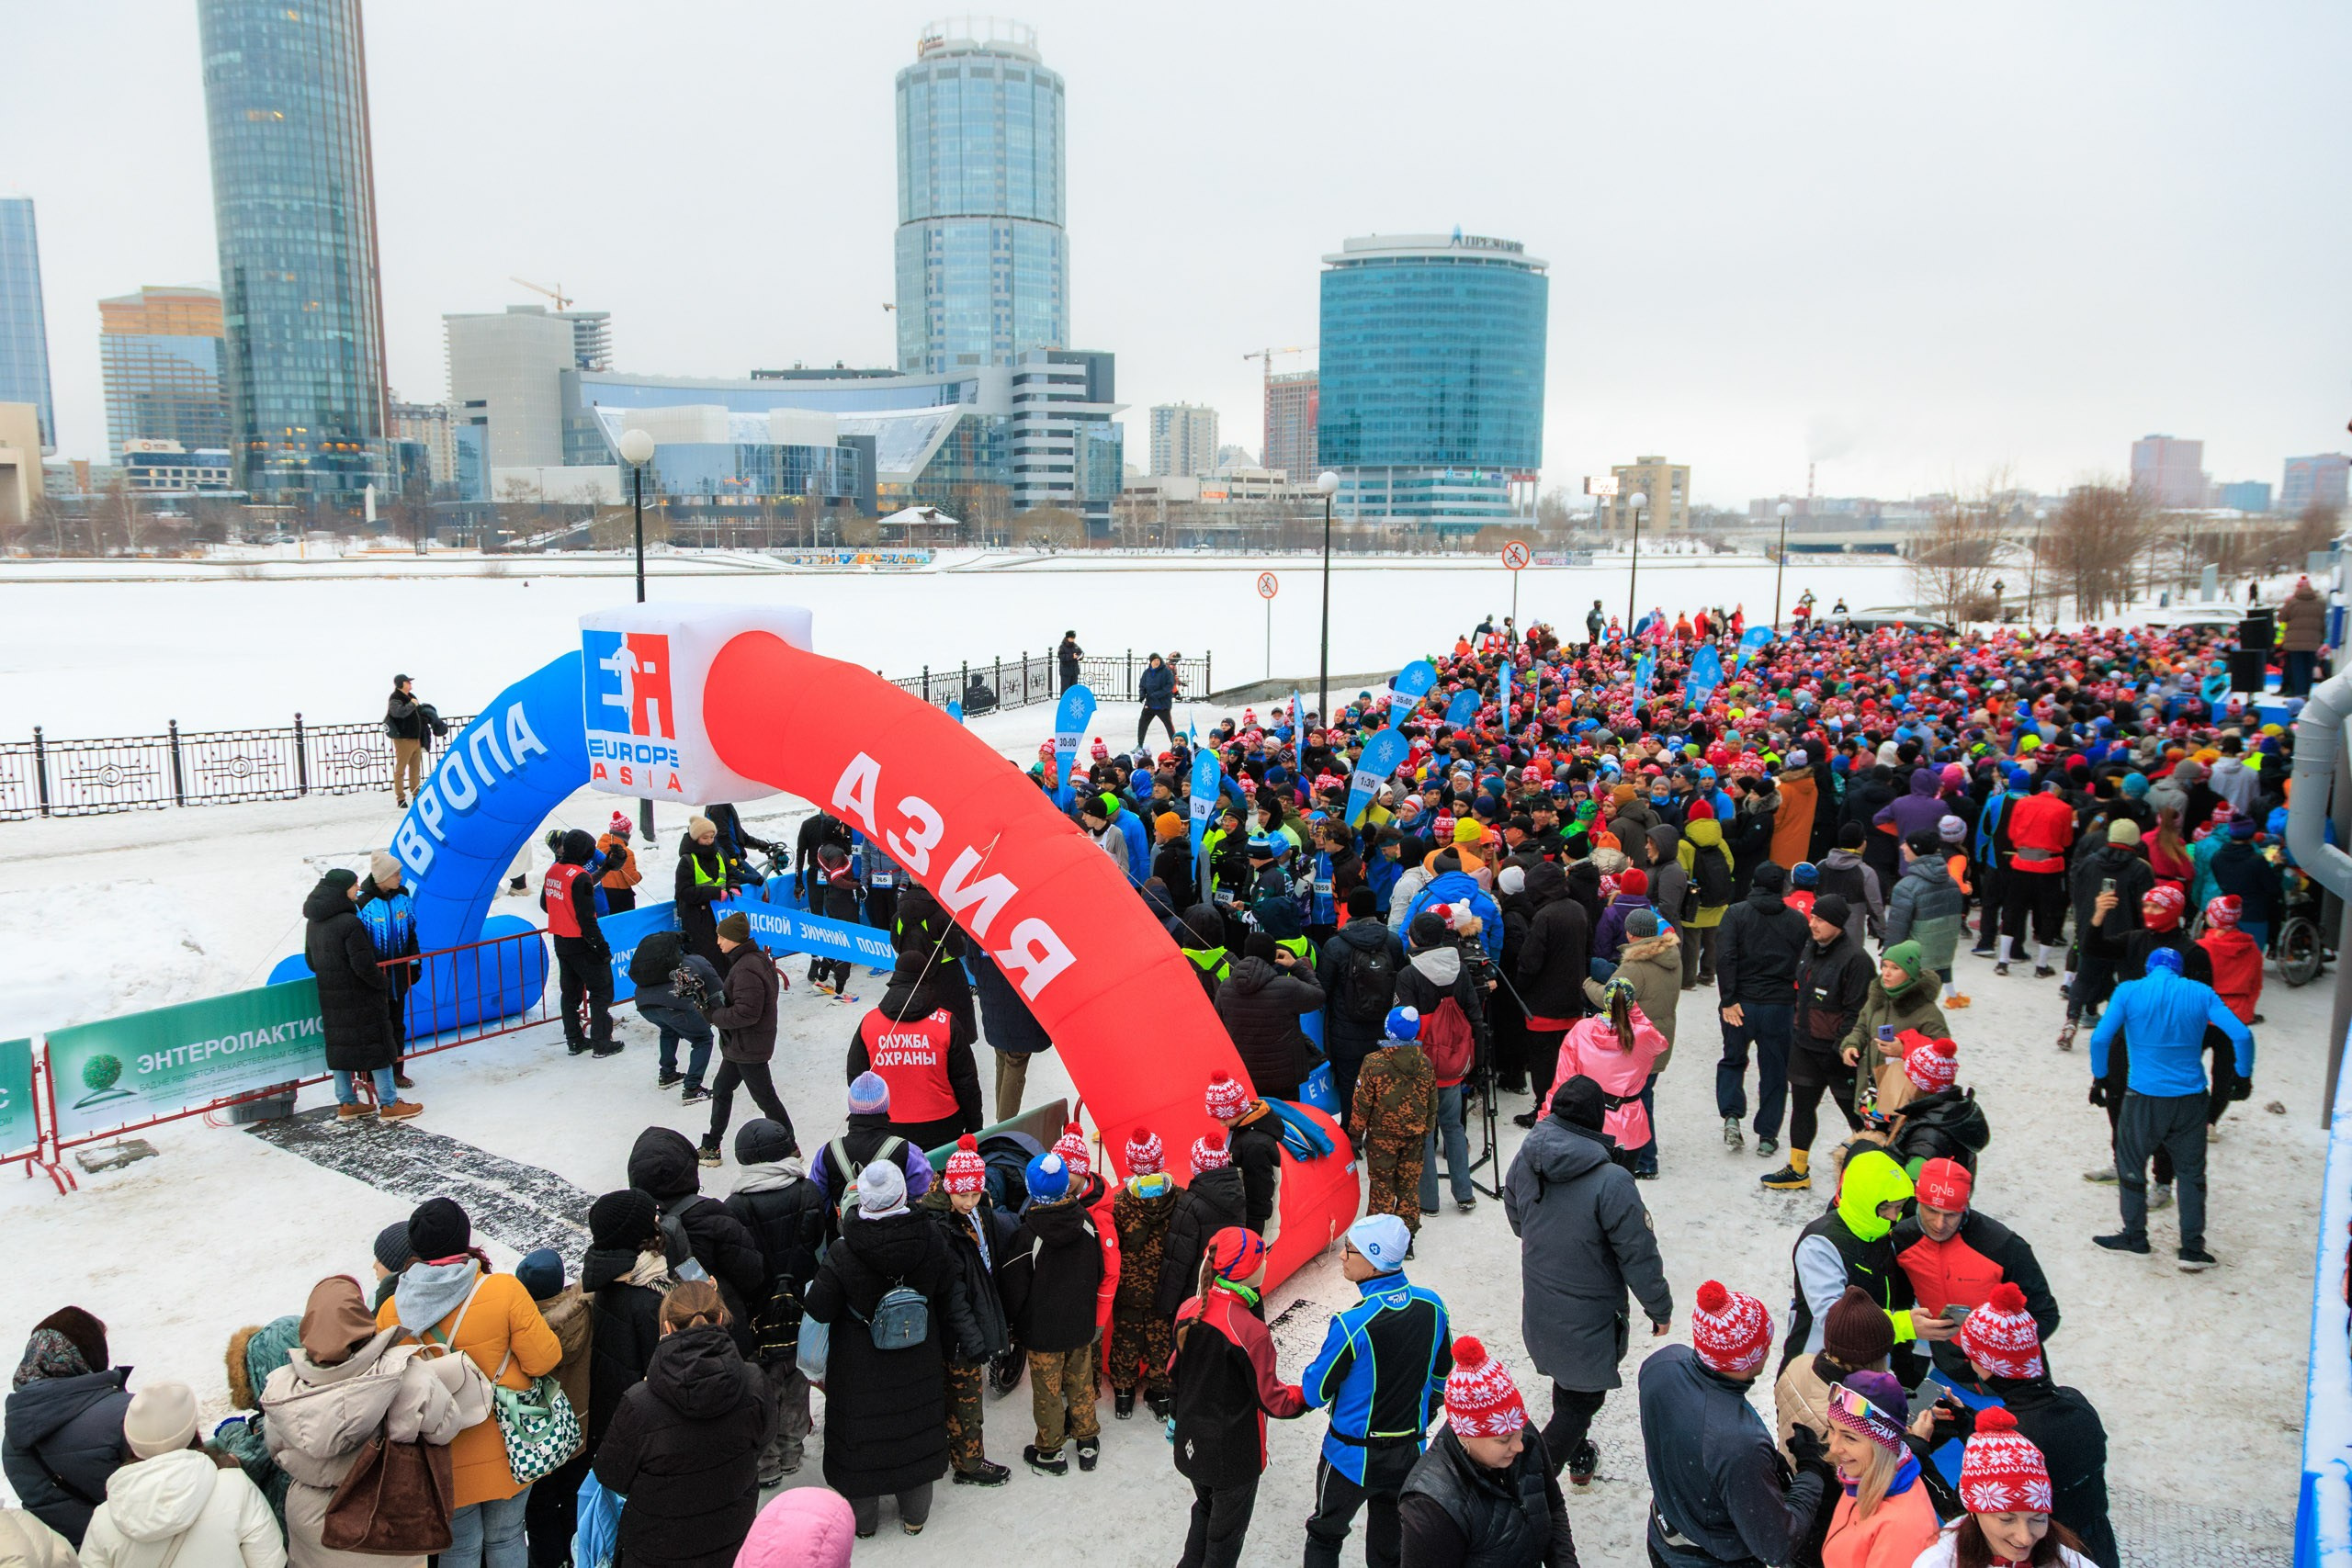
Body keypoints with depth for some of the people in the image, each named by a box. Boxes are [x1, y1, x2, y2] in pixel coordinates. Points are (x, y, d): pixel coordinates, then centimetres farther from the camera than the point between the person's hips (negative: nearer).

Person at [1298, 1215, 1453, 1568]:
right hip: (1409, 1454, 5)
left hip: (1354, 1456, -4)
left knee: (1325, 1536, 21)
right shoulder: (1431, 1306, -11)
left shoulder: (1351, 1324, -29)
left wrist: (1312, 1370, 4)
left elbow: (1315, 1393, -17)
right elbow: (1442, 1375, 5)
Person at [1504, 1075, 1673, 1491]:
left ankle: (1579, 1457, 47)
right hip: (1588, 1319, -6)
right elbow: (1639, 1254, -20)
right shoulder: (1611, 1182, -29)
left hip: (1538, 1311, 6)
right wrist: (1660, 1308, -4)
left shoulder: (1524, 1160, -10)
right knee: (1582, 1398, 10)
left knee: (1568, 1383, 28)